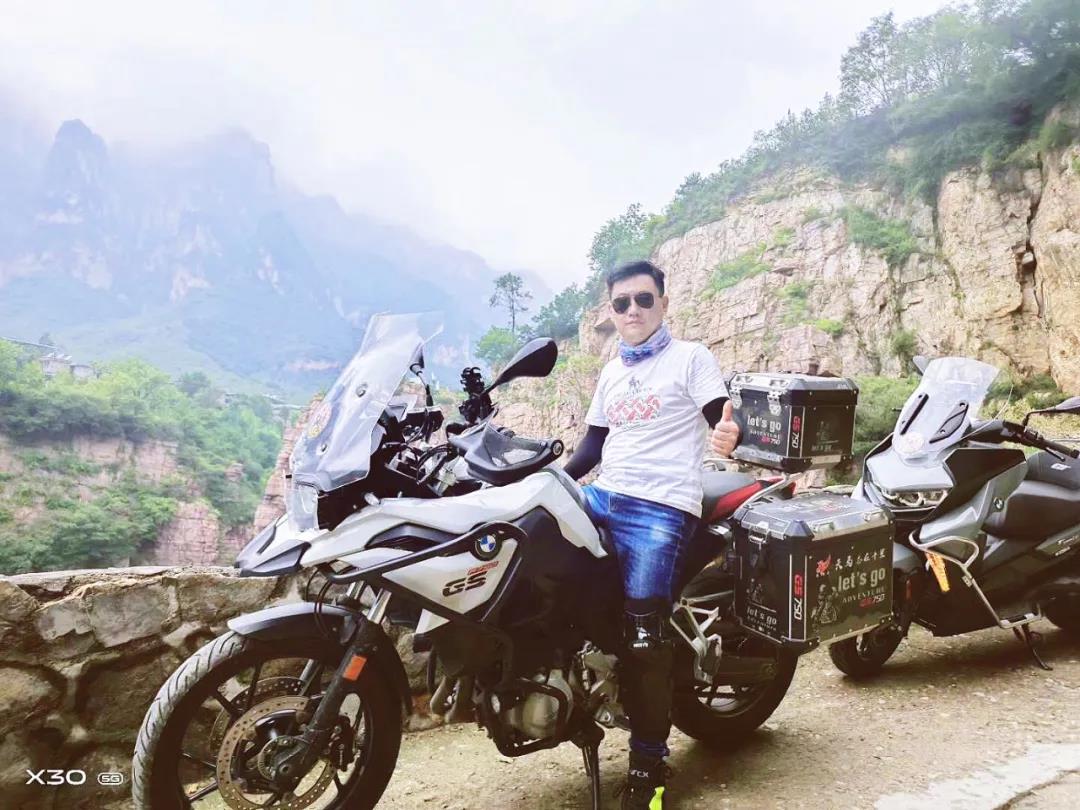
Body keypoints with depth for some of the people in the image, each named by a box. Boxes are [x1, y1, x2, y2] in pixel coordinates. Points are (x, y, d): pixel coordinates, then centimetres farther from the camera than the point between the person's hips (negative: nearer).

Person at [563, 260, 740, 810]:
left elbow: (722, 422, -6)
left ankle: (649, 760, 0)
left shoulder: (691, 358, 3)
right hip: (604, 497, 7)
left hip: (662, 507, -7)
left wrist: (729, 435, -31)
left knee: (644, 634, -14)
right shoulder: (610, 374, 22)